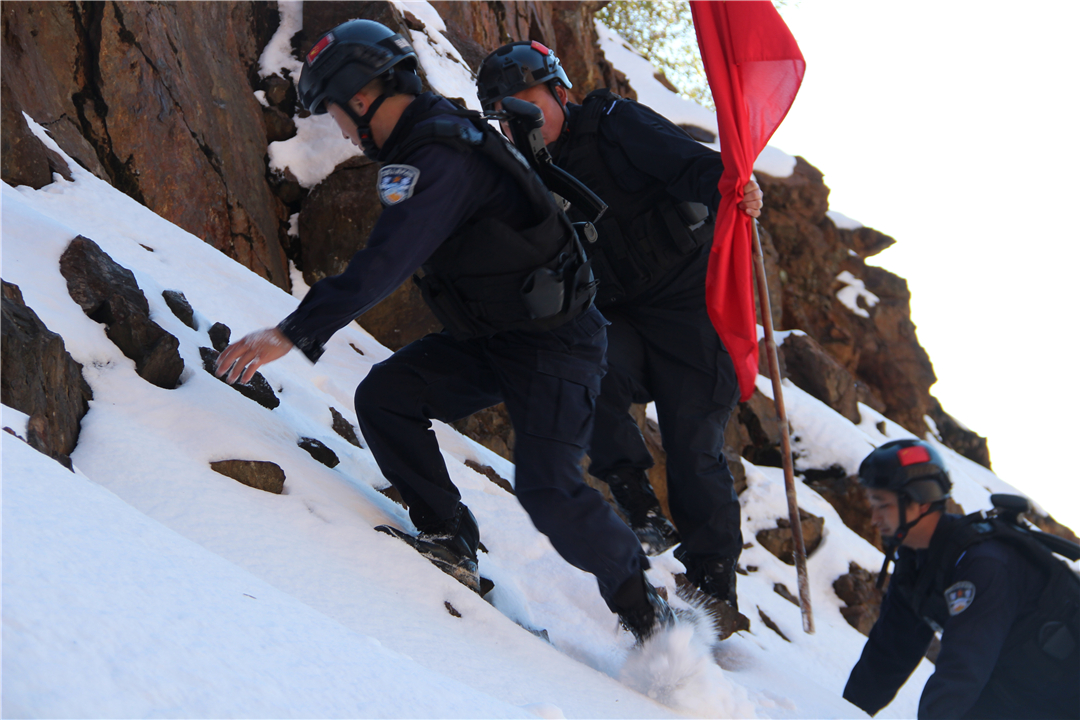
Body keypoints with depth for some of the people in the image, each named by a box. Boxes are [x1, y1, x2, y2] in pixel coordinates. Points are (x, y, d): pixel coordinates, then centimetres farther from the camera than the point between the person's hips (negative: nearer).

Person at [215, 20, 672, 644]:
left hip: (553, 341, -10)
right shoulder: (441, 132, 8)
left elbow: (387, 261, -34)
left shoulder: (440, 157, -24)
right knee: (383, 396, -4)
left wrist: (295, 333, -36)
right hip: (487, 337, 10)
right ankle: (450, 544, 4)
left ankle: (645, 609, 6)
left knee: (548, 492, -16)